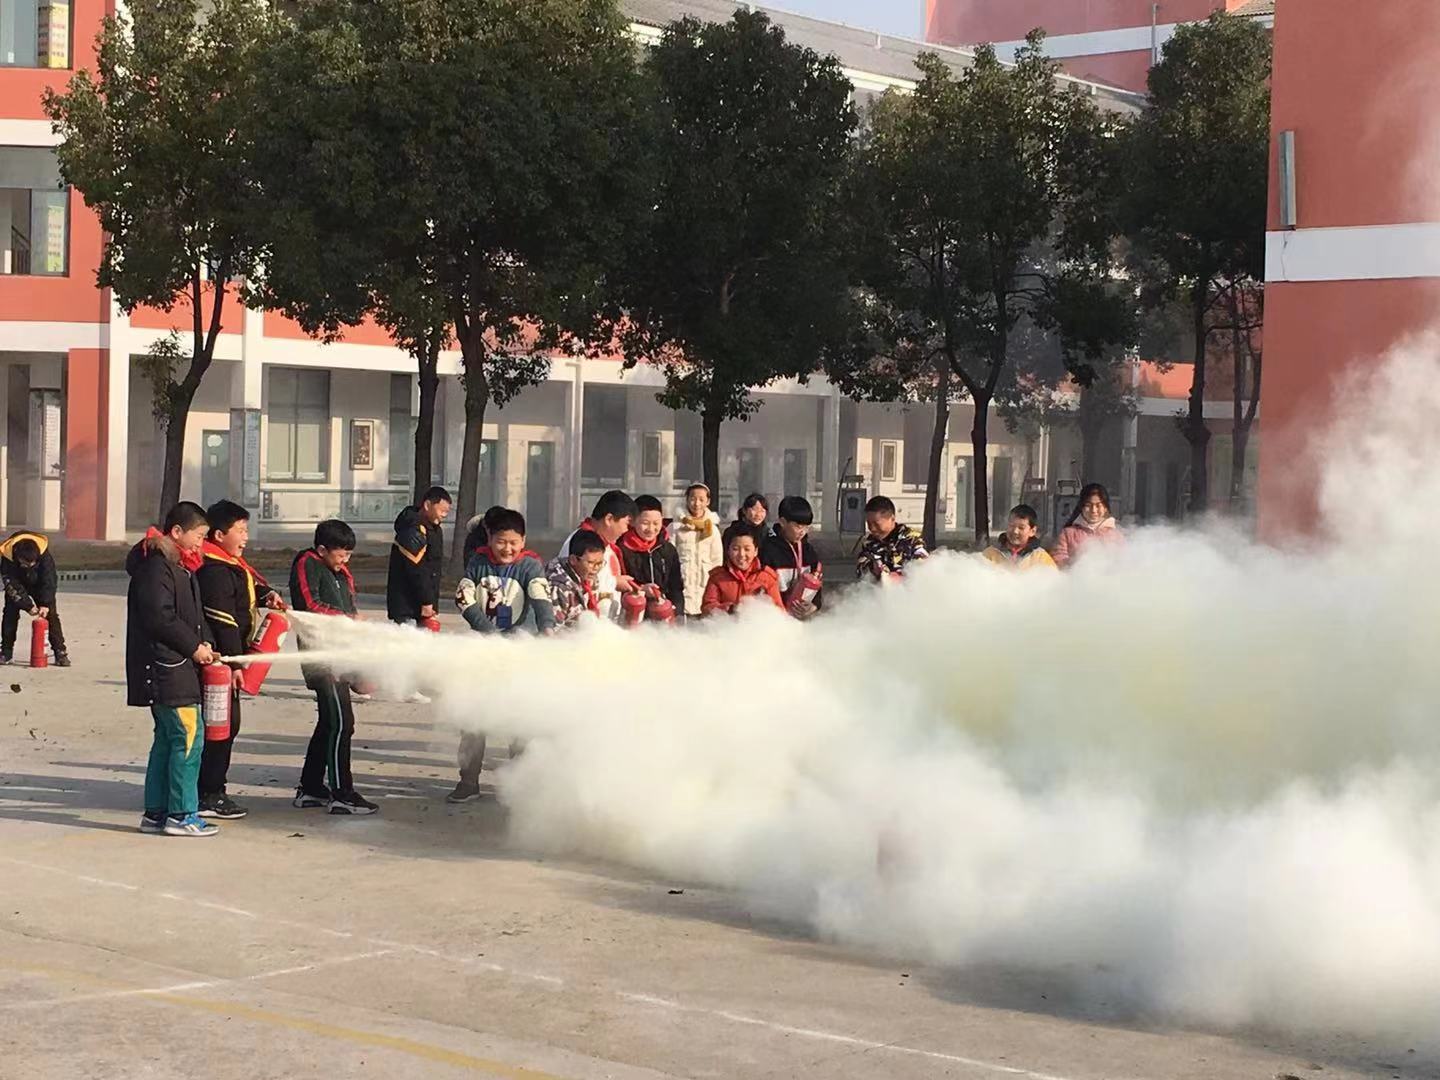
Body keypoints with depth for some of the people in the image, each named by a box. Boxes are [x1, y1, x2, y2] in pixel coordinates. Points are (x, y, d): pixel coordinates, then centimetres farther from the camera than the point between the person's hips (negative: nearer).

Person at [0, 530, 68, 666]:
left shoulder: (44, 554, -35)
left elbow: (49, 580, -27)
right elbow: (12, 585, -29)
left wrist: (45, 604, -33)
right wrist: (28, 606, -31)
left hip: (39, 585, -1)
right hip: (17, 584, 1)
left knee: (50, 614, -10)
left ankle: (60, 652, -9)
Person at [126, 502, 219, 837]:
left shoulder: (180, 565, 18)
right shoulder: (156, 565, -15)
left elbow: (192, 613, 22)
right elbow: (159, 618, -21)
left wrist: (205, 641, 5)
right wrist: (194, 646, -14)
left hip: (177, 668, 11)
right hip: (164, 667, -11)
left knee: (168, 739, 14)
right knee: (188, 735, -10)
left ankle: (155, 812, 19)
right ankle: (181, 814, -6)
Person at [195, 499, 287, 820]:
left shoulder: (231, 564, 14)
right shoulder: (215, 570, -18)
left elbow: (247, 588, 31)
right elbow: (222, 620, -22)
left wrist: (265, 594, 8)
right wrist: (234, 663, -23)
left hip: (225, 660, 11)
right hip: (218, 661, -11)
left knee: (226, 724, 14)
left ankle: (211, 791, 22)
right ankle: (207, 796, -2)